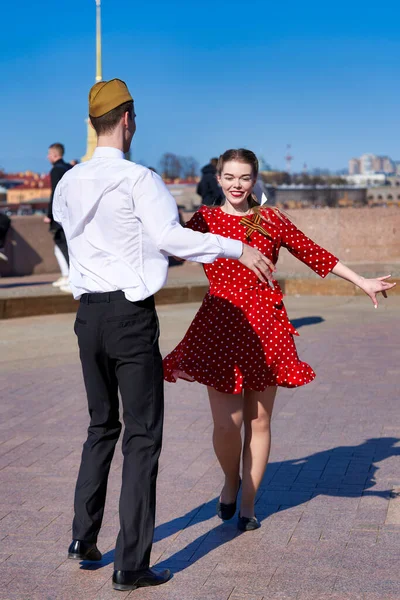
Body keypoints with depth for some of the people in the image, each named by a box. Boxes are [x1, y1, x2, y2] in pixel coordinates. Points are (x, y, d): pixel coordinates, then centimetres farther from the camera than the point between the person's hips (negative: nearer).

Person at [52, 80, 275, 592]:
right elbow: (170, 237, -20)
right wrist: (238, 249, -13)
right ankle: (131, 564, 1)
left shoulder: (68, 185, 9)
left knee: (101, 426, 21)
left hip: (88, 313, 7)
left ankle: (83, 537, 23)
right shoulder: (137, 179, -11)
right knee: (142, 434, 0)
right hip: (130, 314, -7)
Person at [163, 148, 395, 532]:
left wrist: (361, 282, 9)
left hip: (264, 327, 1)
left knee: (258, 421, 6)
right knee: (226, 422, -7)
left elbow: (313, 254, 9)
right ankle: (231, 481, 26)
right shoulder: (204, 219, 4)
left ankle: (248, 505, 23)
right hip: (220, 326, -1)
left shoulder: (271, 220, 6)